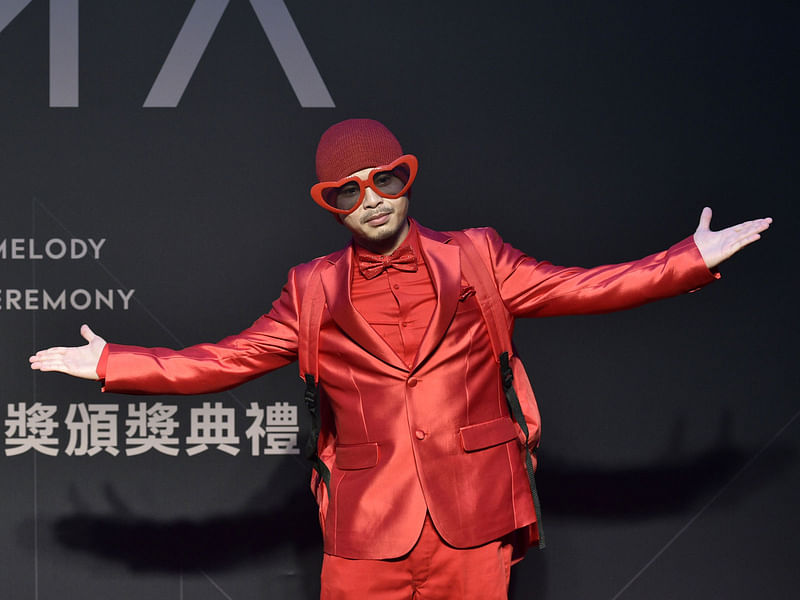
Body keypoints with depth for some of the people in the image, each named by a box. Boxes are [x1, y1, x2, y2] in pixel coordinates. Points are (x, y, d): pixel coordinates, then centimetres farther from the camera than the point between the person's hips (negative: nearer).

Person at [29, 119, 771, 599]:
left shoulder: (475, 260, 8)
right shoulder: (314, 292, 8)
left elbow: (581, 288, 8)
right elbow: (221, 361, 10)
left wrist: (693, 258, 3)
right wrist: (111, 364, 5)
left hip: (473, 528, 0)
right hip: (365, 538, 0)